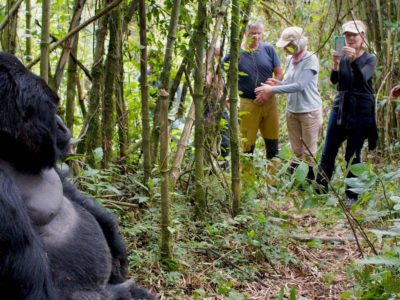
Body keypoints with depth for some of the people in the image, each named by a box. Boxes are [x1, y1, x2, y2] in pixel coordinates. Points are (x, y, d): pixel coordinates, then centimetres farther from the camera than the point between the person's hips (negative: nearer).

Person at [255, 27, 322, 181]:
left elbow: (299, 86, -25)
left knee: (309, 152, 5)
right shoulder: (290, 60, 2)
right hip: (291, 110, 7)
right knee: (296, 152, 17)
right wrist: (277, 83, -9)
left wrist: (272, 89, -22)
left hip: (310, 111, -6)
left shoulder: (311, 60, -18)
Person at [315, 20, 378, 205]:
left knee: (353, 156, 1)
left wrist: (354, 60, -35)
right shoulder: (342, 56, 7)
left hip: (361, 111, -3)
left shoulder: (370, 59, -1)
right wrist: (335, 63, -27)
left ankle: (352, 195, 12)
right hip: (340, 108, 3)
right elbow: (334, 80, -8)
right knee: (328, 153, 3)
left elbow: (363, 78, -20)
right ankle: (320, 190, 13)